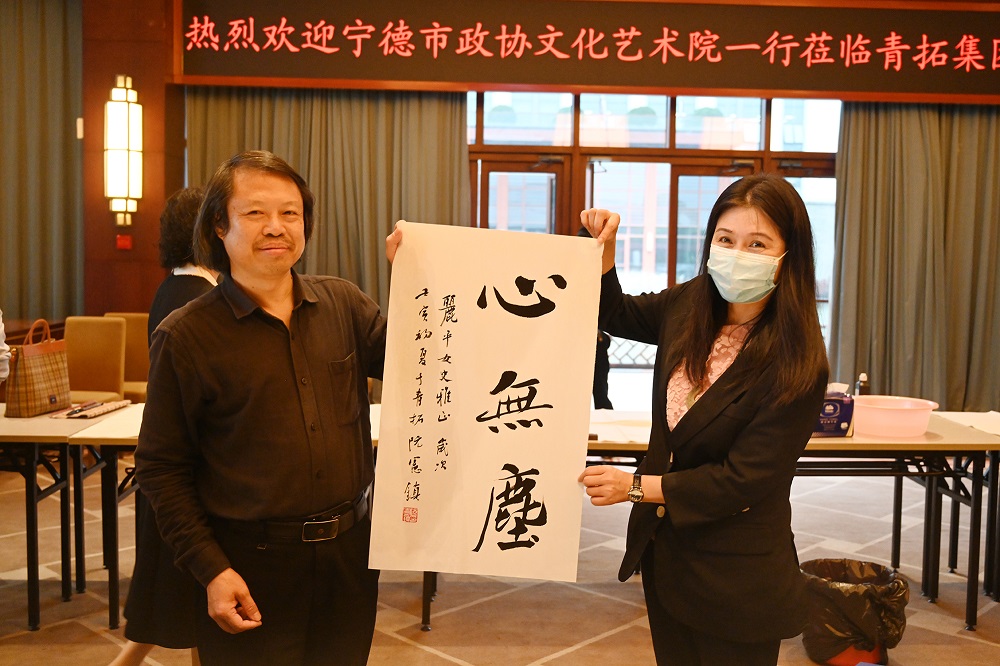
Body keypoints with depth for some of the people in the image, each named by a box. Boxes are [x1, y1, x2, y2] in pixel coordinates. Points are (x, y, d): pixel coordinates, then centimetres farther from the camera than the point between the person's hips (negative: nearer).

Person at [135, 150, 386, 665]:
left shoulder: (343, 304, 3)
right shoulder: (185, 335, -7)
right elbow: (161, 469, -5)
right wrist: (210, 569, -12)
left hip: (350, 553, 4)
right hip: (252, 569, -3)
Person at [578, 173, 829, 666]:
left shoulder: (797, 368, -23)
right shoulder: (689, 305, -6)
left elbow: (742, 480, -21)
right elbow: (617, 315, 14)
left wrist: (637, 487, -20)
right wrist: (604, 248, -3)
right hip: (664, 551, 6)